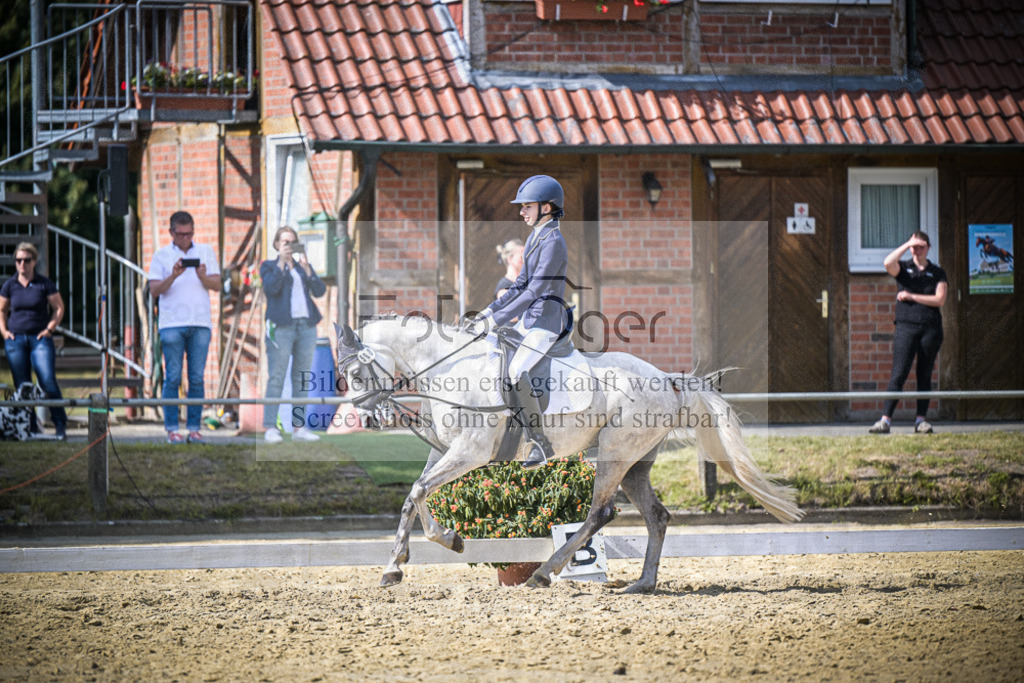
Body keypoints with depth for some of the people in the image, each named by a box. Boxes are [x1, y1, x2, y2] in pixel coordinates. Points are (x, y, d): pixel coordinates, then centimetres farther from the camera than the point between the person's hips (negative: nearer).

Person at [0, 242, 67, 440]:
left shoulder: (45, 284, 0)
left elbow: (59, 308, 6)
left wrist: (49, 329, -4)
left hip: (40, 339, -3)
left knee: (48, 382, -14)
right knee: (22, 386, 2)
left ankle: (60, 425, -6)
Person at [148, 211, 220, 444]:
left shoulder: (205, 252, 13)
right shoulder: (162, 255, 7)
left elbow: (217, 285, 8)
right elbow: (154, 290, 0)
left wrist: (203, 276, -12)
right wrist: (173, 276, -16)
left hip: (200, 323, 2)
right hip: (172, 324, -2)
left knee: (197, 379, 0)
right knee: (173, 378, -4)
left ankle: (194, 428, 3)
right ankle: (172, 429, -1)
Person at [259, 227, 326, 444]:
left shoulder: (304, 267, 19)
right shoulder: (269, 266, 9)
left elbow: (320, 291, 5)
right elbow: (271, 288, -10)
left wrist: (306, 268, -6)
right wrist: (282, 263, -13)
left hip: (306, 326, 5)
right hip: (281, 326, -5)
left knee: (302, 378, 4)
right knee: (276, 377, -9)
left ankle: (299, 427, 6)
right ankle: (270, 428, -10)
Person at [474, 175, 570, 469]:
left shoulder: (553, 242, -16)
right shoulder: (535, 238, 14)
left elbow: (535, 291, -21)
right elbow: (521, 284, 20)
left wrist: (496, 320, -21)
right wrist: (489, 311, 11)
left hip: (548, 318, -10)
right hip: (529, 319, 10)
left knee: (517, 370, -27)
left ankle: (540, 443, -22)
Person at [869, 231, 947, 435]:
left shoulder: (937, 273, 10)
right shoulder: (903, 268, 10)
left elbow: (939, 300, -2)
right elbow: (888, 263, -13)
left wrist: (911, 296, -5)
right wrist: (907, 244, -8)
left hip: (930, 328, 1)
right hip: (906, 326, -1)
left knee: (925, 376, 3)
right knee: (898, 374, -8)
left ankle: (921, 419, 9)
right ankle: (885, 420, -12)